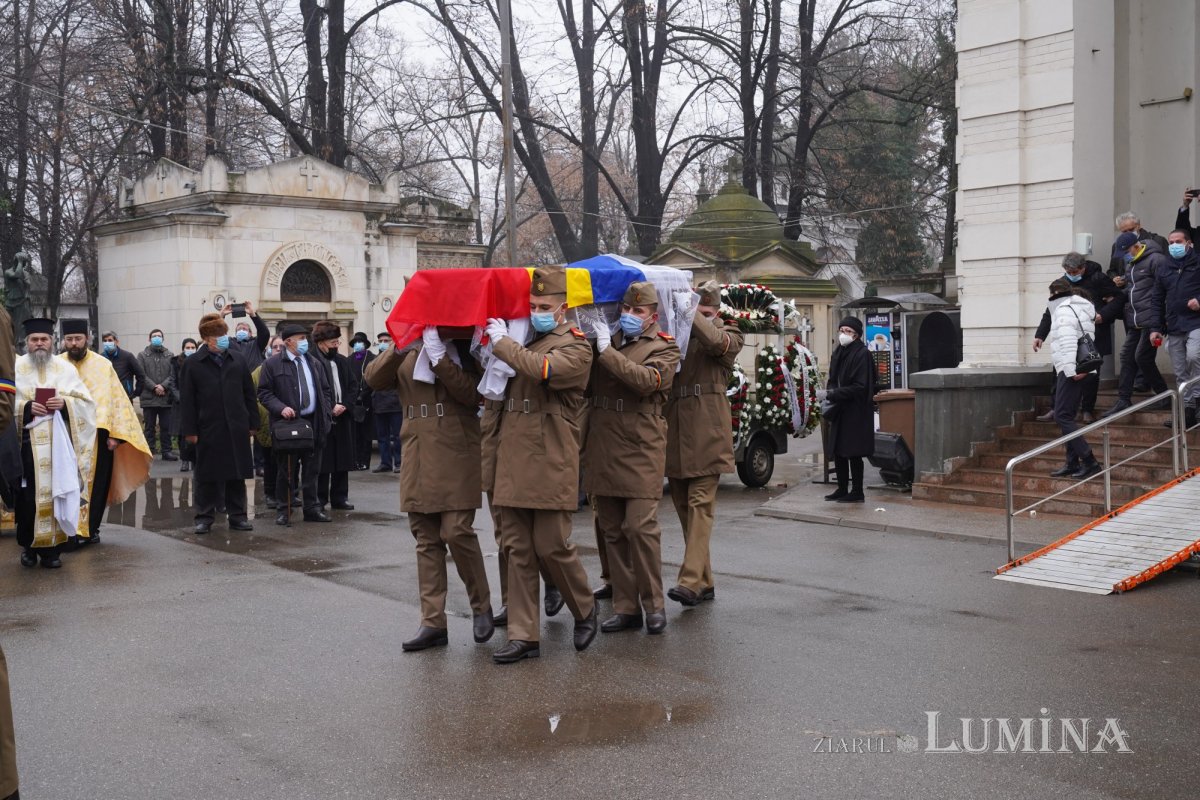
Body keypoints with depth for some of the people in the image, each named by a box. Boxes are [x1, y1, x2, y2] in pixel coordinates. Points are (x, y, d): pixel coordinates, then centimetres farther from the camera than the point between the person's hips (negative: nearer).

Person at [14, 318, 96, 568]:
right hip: (26, 442, -1)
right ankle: (28, 546, 12)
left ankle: (51, 549, 6)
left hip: (57, 443, 1)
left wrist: (65, 403, -10)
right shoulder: (16, 368, 6)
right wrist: (26, 407, -14)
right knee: (27, 495, -2)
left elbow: (86, 401, 8)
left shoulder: (65, 369, 10)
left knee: (56, 493, -1)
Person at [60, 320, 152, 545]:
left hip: (97, 435, 0)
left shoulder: (103, 365, -1)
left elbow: (115, 399, -2)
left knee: (96, 483, 5)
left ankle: (90, 528, 14)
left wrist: (115, 434, -8)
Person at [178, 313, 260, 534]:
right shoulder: (193, 365, -1)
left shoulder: (237, 361, 8)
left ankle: (237, 516, 16)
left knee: (237, 475, 7)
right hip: (208, 430, -2)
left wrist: (252, 423, 7)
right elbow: (187, 400, -2)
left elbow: (249, 395, 11)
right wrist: (189, 430, -7)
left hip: (236, 429, 3)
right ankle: (204, 517, 13)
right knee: (207, 476, 5)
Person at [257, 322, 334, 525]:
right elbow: (264, 393, -3)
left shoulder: (314, 363, 14)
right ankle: (284, 511, 10)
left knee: (312, 470, 8)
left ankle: (312, 508, 16)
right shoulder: (272, 364, -2)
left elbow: (325, 391, 18)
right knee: (286, 470, 2)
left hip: (314, 423, 5)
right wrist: (280, 408, -18)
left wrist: (327, 414, 5)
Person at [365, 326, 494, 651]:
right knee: (427, 541, 6)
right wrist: (400, 348, -16)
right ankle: (433, 623, 10)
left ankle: (481, 606, 10)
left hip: (457, 459, -4)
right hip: (419, 461, 5)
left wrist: (439, 356, -21)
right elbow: (374, 378, -1)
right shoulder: (408, 351, 13)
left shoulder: (464, 350, 1)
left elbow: (473, 394, -15)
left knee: (456, 531, -12)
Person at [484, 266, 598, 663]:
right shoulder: (525, 340, 17)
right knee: (518, 551, 6)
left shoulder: (575, 347, -4)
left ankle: (585, 610, 24)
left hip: (550, 466, -6)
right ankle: (523, 636, 11)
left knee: (552, 547, -2)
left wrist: (502, 342, -14)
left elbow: (543, 369, -25)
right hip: (512, 463, 7)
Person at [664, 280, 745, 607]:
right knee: (684, 508, 8)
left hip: (706, 437, -5)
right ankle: (704, 583, 16)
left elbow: (715, 340, -19)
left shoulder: (729, 336, 5)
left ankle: (691, 581, -19)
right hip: (675, 437, 5)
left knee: (700, 506, -12)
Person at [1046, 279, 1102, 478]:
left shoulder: (1064, 310, -8)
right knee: (1066, 416, 14)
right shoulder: (1082, 308, 22)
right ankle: (1073, 463, 14)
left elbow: (1068, 341, -20)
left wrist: (1071, 370, -25)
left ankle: (1089, 462, -15)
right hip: (1080, 369, 10)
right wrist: (1074, 368, 10)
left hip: (1069, 371, -10)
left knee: (1062, 416, -10)